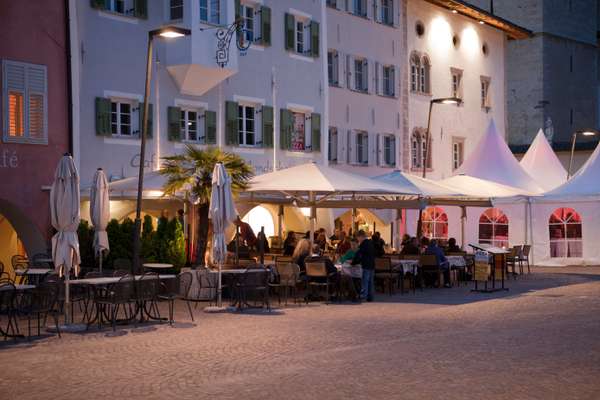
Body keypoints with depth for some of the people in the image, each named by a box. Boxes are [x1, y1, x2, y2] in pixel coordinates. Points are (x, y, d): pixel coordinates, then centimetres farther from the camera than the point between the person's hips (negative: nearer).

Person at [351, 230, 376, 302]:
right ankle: (370, 297, 13)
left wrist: (353, 262, 5)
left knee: (365, 282, -8)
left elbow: (358, 255, -10)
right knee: (371, 282, 10)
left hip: (366, 266, -8)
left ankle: (363, 297, -10)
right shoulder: (370, 243, 14)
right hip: (372, 265, 8)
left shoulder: (363, 244, -11)